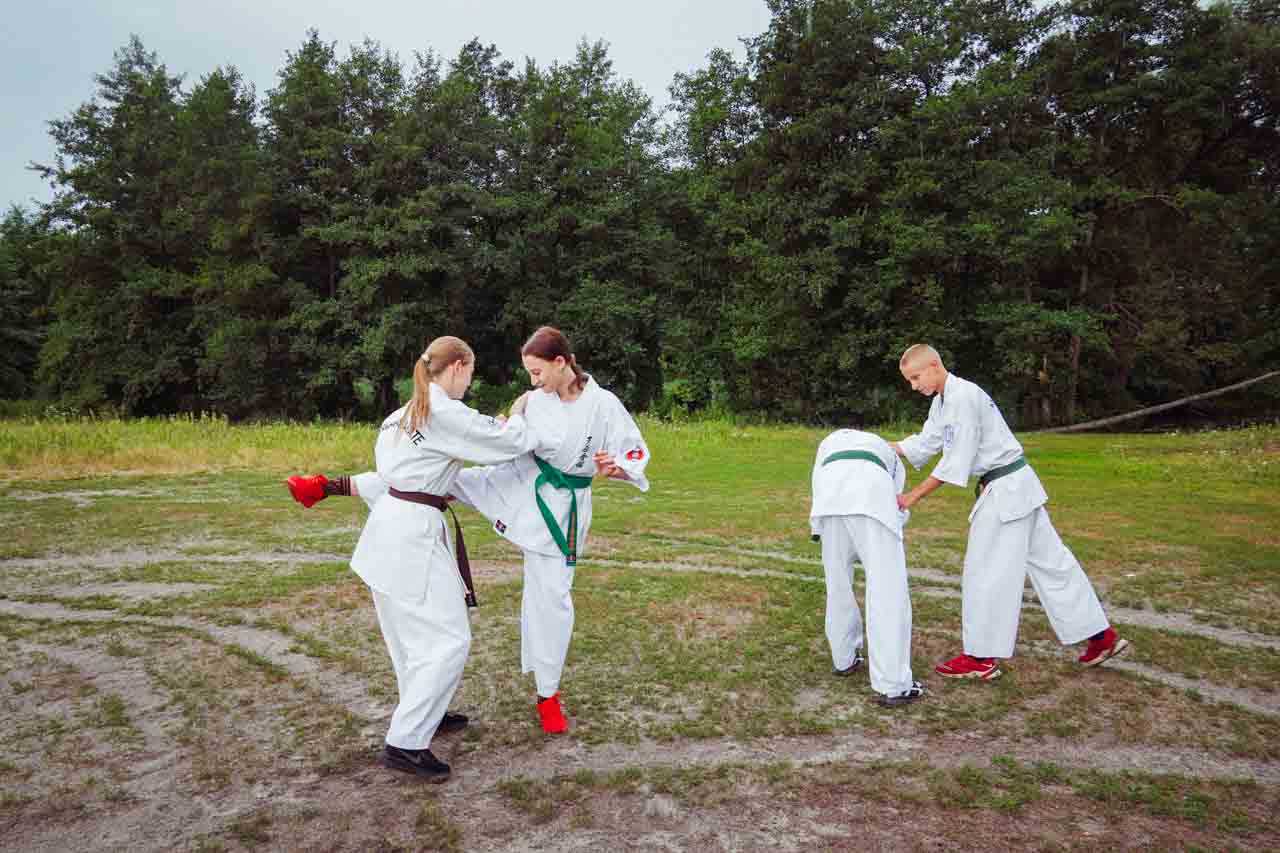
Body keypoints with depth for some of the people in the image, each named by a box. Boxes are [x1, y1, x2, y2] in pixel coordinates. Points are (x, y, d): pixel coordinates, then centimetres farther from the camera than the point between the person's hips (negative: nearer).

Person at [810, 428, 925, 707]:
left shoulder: (831, 441, 43)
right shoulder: (890, 456, 41)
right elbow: (897, 511, 33)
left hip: (830, 498, 2)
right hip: (872, 496, -2)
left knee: (838, 585, 20)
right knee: (888, 591, 2)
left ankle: (844, 658, 36)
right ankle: (893, 686, 2)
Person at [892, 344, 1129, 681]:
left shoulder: (964, 397, -21)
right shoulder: (942, 400, 10)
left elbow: (956, 463, -22)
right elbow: (924, 444, 9)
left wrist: (913, 496, -19)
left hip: (1006, 488, -10)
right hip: (1016, 486, 10)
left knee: (985, 571, -1)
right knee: (1050, 561, 15)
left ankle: (981, 657, 10)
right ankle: (1101, 636, 24)